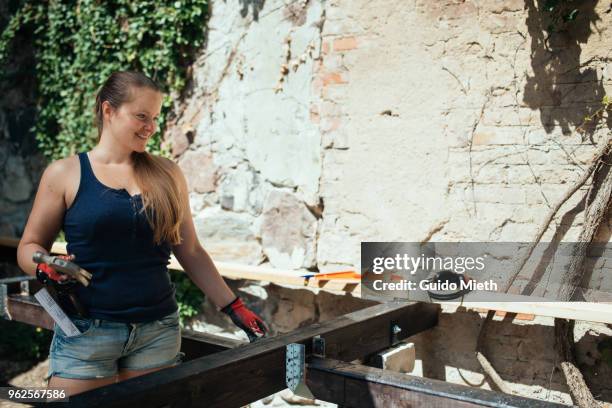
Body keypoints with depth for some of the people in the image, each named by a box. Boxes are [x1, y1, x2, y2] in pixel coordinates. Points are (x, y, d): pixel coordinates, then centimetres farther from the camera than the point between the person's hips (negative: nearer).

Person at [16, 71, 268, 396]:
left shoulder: (167, 174, 4)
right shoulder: (65, 174, -1)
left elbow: (190, 252, 8)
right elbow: (29, 246, 5)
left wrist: (234, 307, 5)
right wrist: (45, 267, -17)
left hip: (158, 331, 2)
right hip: (87, 330, -2)